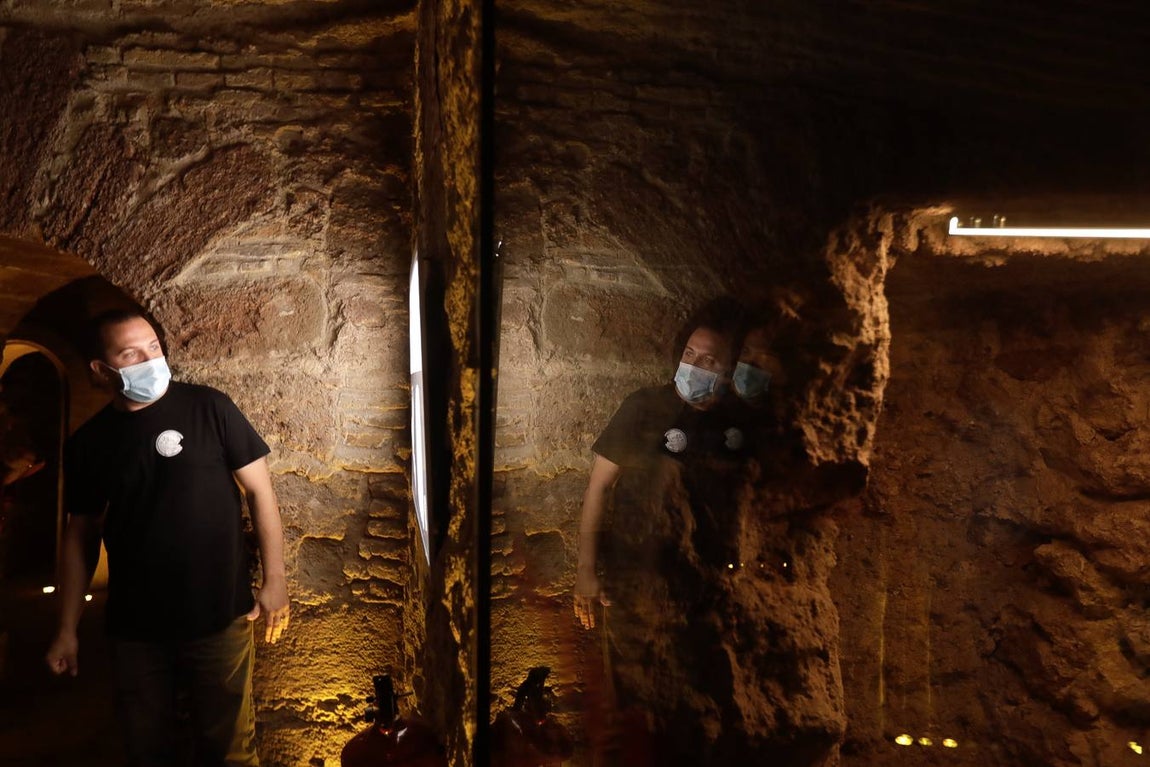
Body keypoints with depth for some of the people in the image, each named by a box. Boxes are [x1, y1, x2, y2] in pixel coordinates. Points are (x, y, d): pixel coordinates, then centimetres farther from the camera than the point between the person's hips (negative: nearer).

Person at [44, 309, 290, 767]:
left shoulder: (208, 408, -9)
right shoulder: (88, 443, 2)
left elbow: (259, 489, -6)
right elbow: (81, 534, 9)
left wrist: (274, 579, -8)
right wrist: (68, 629, 8)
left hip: (219, 617, -3)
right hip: (134, 629, 3)